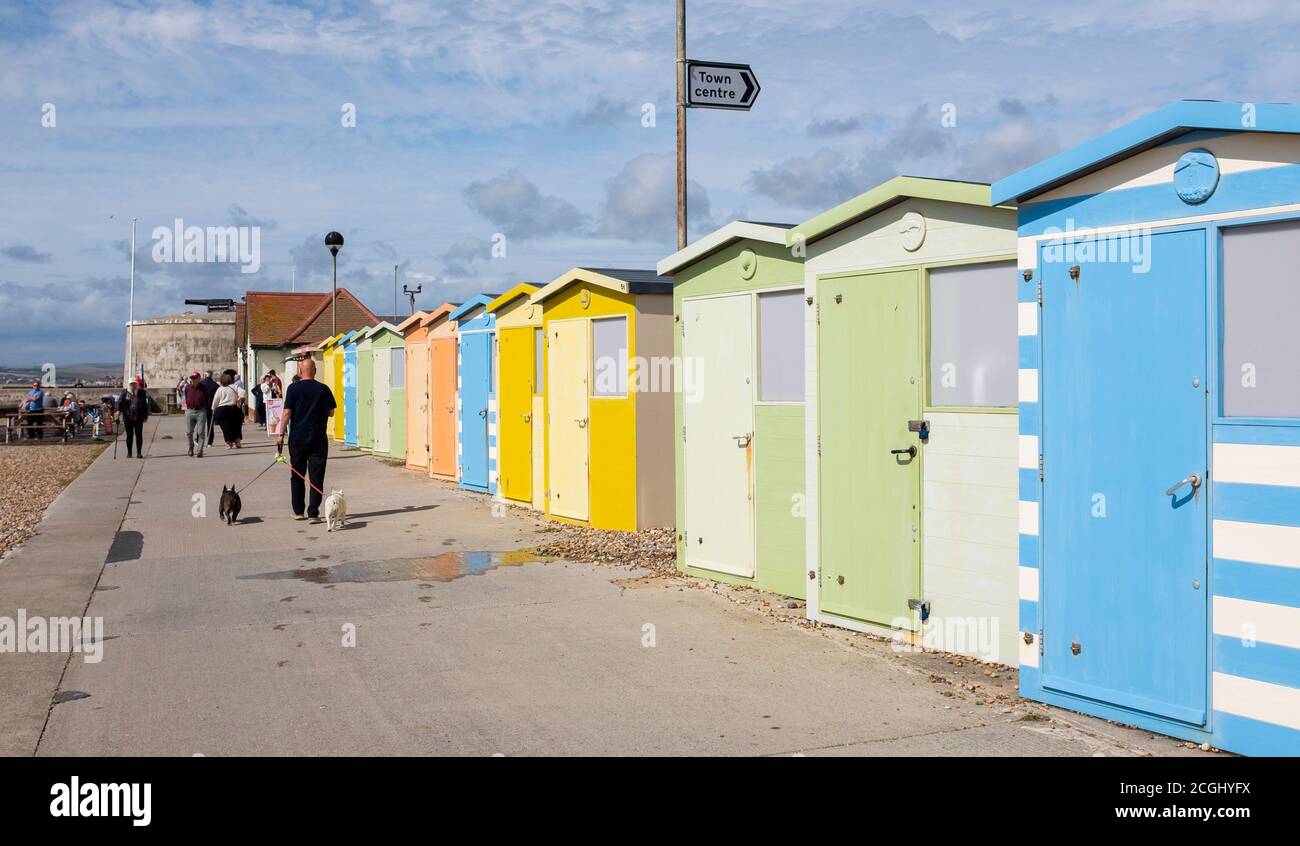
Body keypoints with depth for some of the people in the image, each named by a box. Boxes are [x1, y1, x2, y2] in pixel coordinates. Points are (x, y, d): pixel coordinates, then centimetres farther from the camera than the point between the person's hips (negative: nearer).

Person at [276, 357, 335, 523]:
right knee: (316, 477, 1)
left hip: (297, 438, 0)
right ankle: (313, 513, -5)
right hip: (318, 440, 0)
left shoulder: (294, 388, -4)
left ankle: (298, 511, 18)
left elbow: (287, 412, -8)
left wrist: (281, 433, -2)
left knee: (297, 476, 13)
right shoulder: (323, 389, 0)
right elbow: (331, 413, 8)